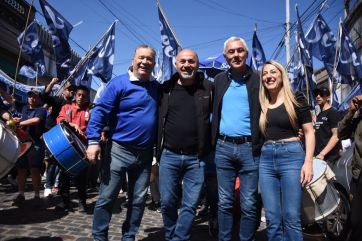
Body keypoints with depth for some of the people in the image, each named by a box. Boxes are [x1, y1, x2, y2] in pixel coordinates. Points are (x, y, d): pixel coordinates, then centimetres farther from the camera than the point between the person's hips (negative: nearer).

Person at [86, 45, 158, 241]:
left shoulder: (157, 87, 9)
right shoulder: (118, 83, -6)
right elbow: (100, 111, -10)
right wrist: (93, 141, -19)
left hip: (145, 154, 5)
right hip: (119, 150, -4)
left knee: (138, 200, 12)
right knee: (107, 198, 4)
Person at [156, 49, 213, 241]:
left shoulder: (208, 88, 1)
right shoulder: (165, 88, 5)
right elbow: (158, 120, 10)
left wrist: (210, 149, 0)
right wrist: (158, 149, 5)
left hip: (197, 158, -1)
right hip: (169, 155, 1)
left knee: (190, 205, 6)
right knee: (167, 202, 9)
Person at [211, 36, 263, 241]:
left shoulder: (258, 80, 1)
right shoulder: (219, 80, 11)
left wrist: (262, 144, -9)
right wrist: (214, 141, 9)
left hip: (249, 148, -2)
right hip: (223, 147, 3)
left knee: (249, 205, 5)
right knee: (224, 203, 11)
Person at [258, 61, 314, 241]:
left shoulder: (296, 99, 2)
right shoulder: (261, 104, 12)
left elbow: (309, 132, -1)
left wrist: (308, 162, -11)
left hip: (292, 155, -3)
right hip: (266, 158, 4)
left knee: (291, 218, -3)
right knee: (272, 218, 6)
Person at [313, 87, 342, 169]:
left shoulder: (333, 113, -6)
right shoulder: (319, 115, 17)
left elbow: (336, 136, -15)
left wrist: (322, 154, -21)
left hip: (328, 157, -7)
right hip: (318, 156, 7)